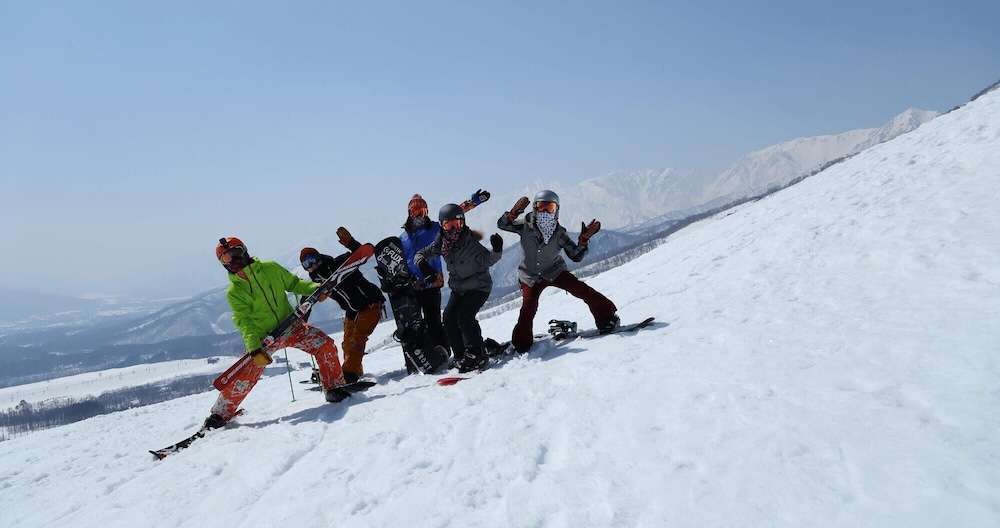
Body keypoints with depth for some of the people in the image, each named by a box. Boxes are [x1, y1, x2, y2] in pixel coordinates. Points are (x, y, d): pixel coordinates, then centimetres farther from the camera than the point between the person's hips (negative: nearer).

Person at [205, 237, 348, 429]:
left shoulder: (270, 268, -1)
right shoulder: (233, 292, -6)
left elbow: (293, 283, 10)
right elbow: (243, 322, -14)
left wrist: (314, 288, -9)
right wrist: (253, 347, -29)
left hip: (291, 326, 2)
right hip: (263, 339, -2)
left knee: (326, 345, -17)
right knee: (244, 379, -7)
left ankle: (335, 387, -2)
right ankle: (221, 414, 13)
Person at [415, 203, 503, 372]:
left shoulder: (470, 242, -23)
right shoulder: (441, 243, -6)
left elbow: (487, 260, -32)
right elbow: (421, 254, 2)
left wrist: (497, 251, -53)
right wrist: (422, 263, -21)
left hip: (478, 286, -6)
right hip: (458, 287, 6)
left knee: (464, 315, -22)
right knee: (449, 317, -7)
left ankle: (477, 354, -10)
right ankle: (461, 357, 3)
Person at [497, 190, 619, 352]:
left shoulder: (559, 233, -13)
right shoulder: (526, 226, -12)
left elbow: (576, 256, -10)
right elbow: (502, 224, -11)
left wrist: (584, 239, -27)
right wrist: (514, 212, -30)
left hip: (554, 271, 0)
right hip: (530, 276, 0)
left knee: (580, 289, -17)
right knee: (528, 309, -8)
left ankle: (606, 316, -8)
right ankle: (521, 342, 11)